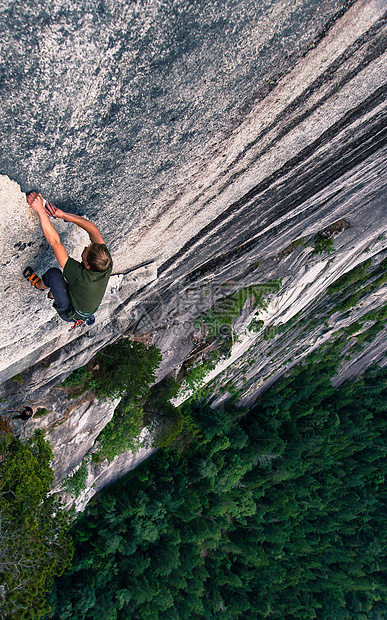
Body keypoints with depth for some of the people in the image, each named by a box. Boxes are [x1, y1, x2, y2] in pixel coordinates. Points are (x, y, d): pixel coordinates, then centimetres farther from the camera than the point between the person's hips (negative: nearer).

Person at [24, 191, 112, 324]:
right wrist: (63, 215, -25)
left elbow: (55, 242, -44)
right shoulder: (107, 264, -30)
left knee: (53, 273, -10)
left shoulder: (80, 275, -43)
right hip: (90, 311, 6)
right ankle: (55, 293, 43)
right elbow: (93, 228, -23)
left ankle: (38, 284, 22)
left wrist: (40, 210, -42)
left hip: (71, 314, -5)